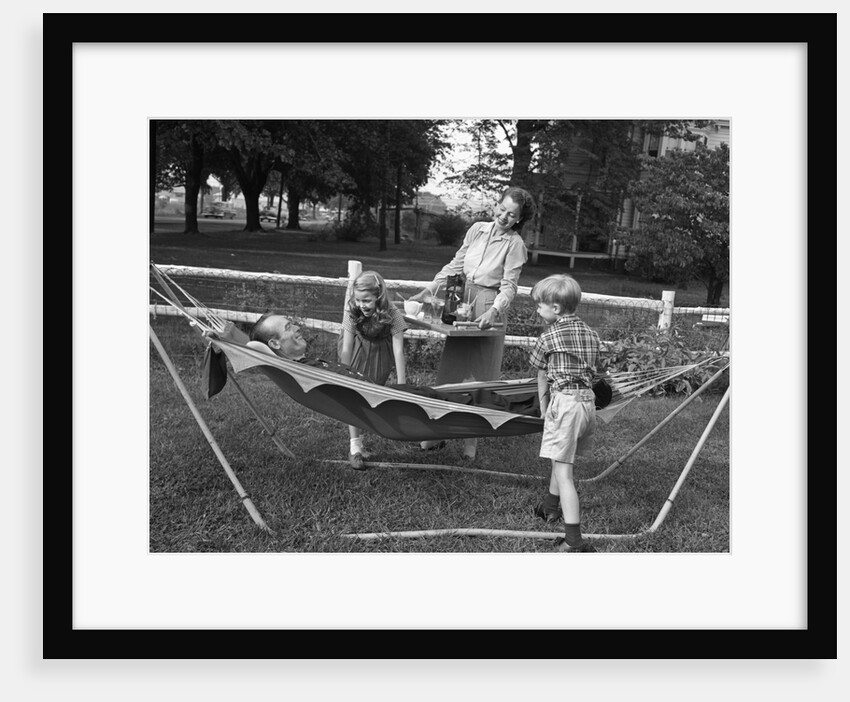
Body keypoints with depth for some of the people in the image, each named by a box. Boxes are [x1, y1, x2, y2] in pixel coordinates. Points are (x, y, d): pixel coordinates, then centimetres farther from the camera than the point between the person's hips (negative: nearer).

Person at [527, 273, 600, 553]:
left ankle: (574, 538, -10)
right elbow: (590, 370, 13)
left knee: (563, 473, -6)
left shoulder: (548, 336, -5)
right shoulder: (591, 334, 12)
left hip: (564, 402, -7)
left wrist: (543, 409, 18)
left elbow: (542, 377, 5)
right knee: (562, 459, 26)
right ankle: (551, 506, 44)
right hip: (589, 401, 7)